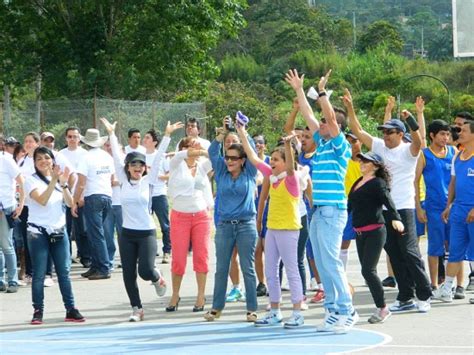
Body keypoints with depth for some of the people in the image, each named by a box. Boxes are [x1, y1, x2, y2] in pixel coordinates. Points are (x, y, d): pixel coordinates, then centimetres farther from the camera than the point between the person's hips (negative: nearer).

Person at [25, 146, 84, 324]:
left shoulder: (58, 178, 10)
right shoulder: (32, 180, -4)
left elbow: (70, 203, -1)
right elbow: (42, 200, -21)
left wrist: (64, 184, -15)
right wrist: (54, 180, -24)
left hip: (59, 231, 4)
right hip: (38, 232, -4)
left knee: (64, 272, 3)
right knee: (39, 274, -2)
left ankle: (70, 309, 7)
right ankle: (38, 311, 4)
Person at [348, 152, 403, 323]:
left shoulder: (377, 183, -9)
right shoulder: (357, 182, 14)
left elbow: (388, 201, -24)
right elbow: (350, 205, 25)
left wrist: (395, 218, -41)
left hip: (375, 232, -8)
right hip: (360, 233, 8)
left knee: (368, 270, -12)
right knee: (368, 271, 7)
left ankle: (383, 308, -3)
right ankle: (380, 308, 14)